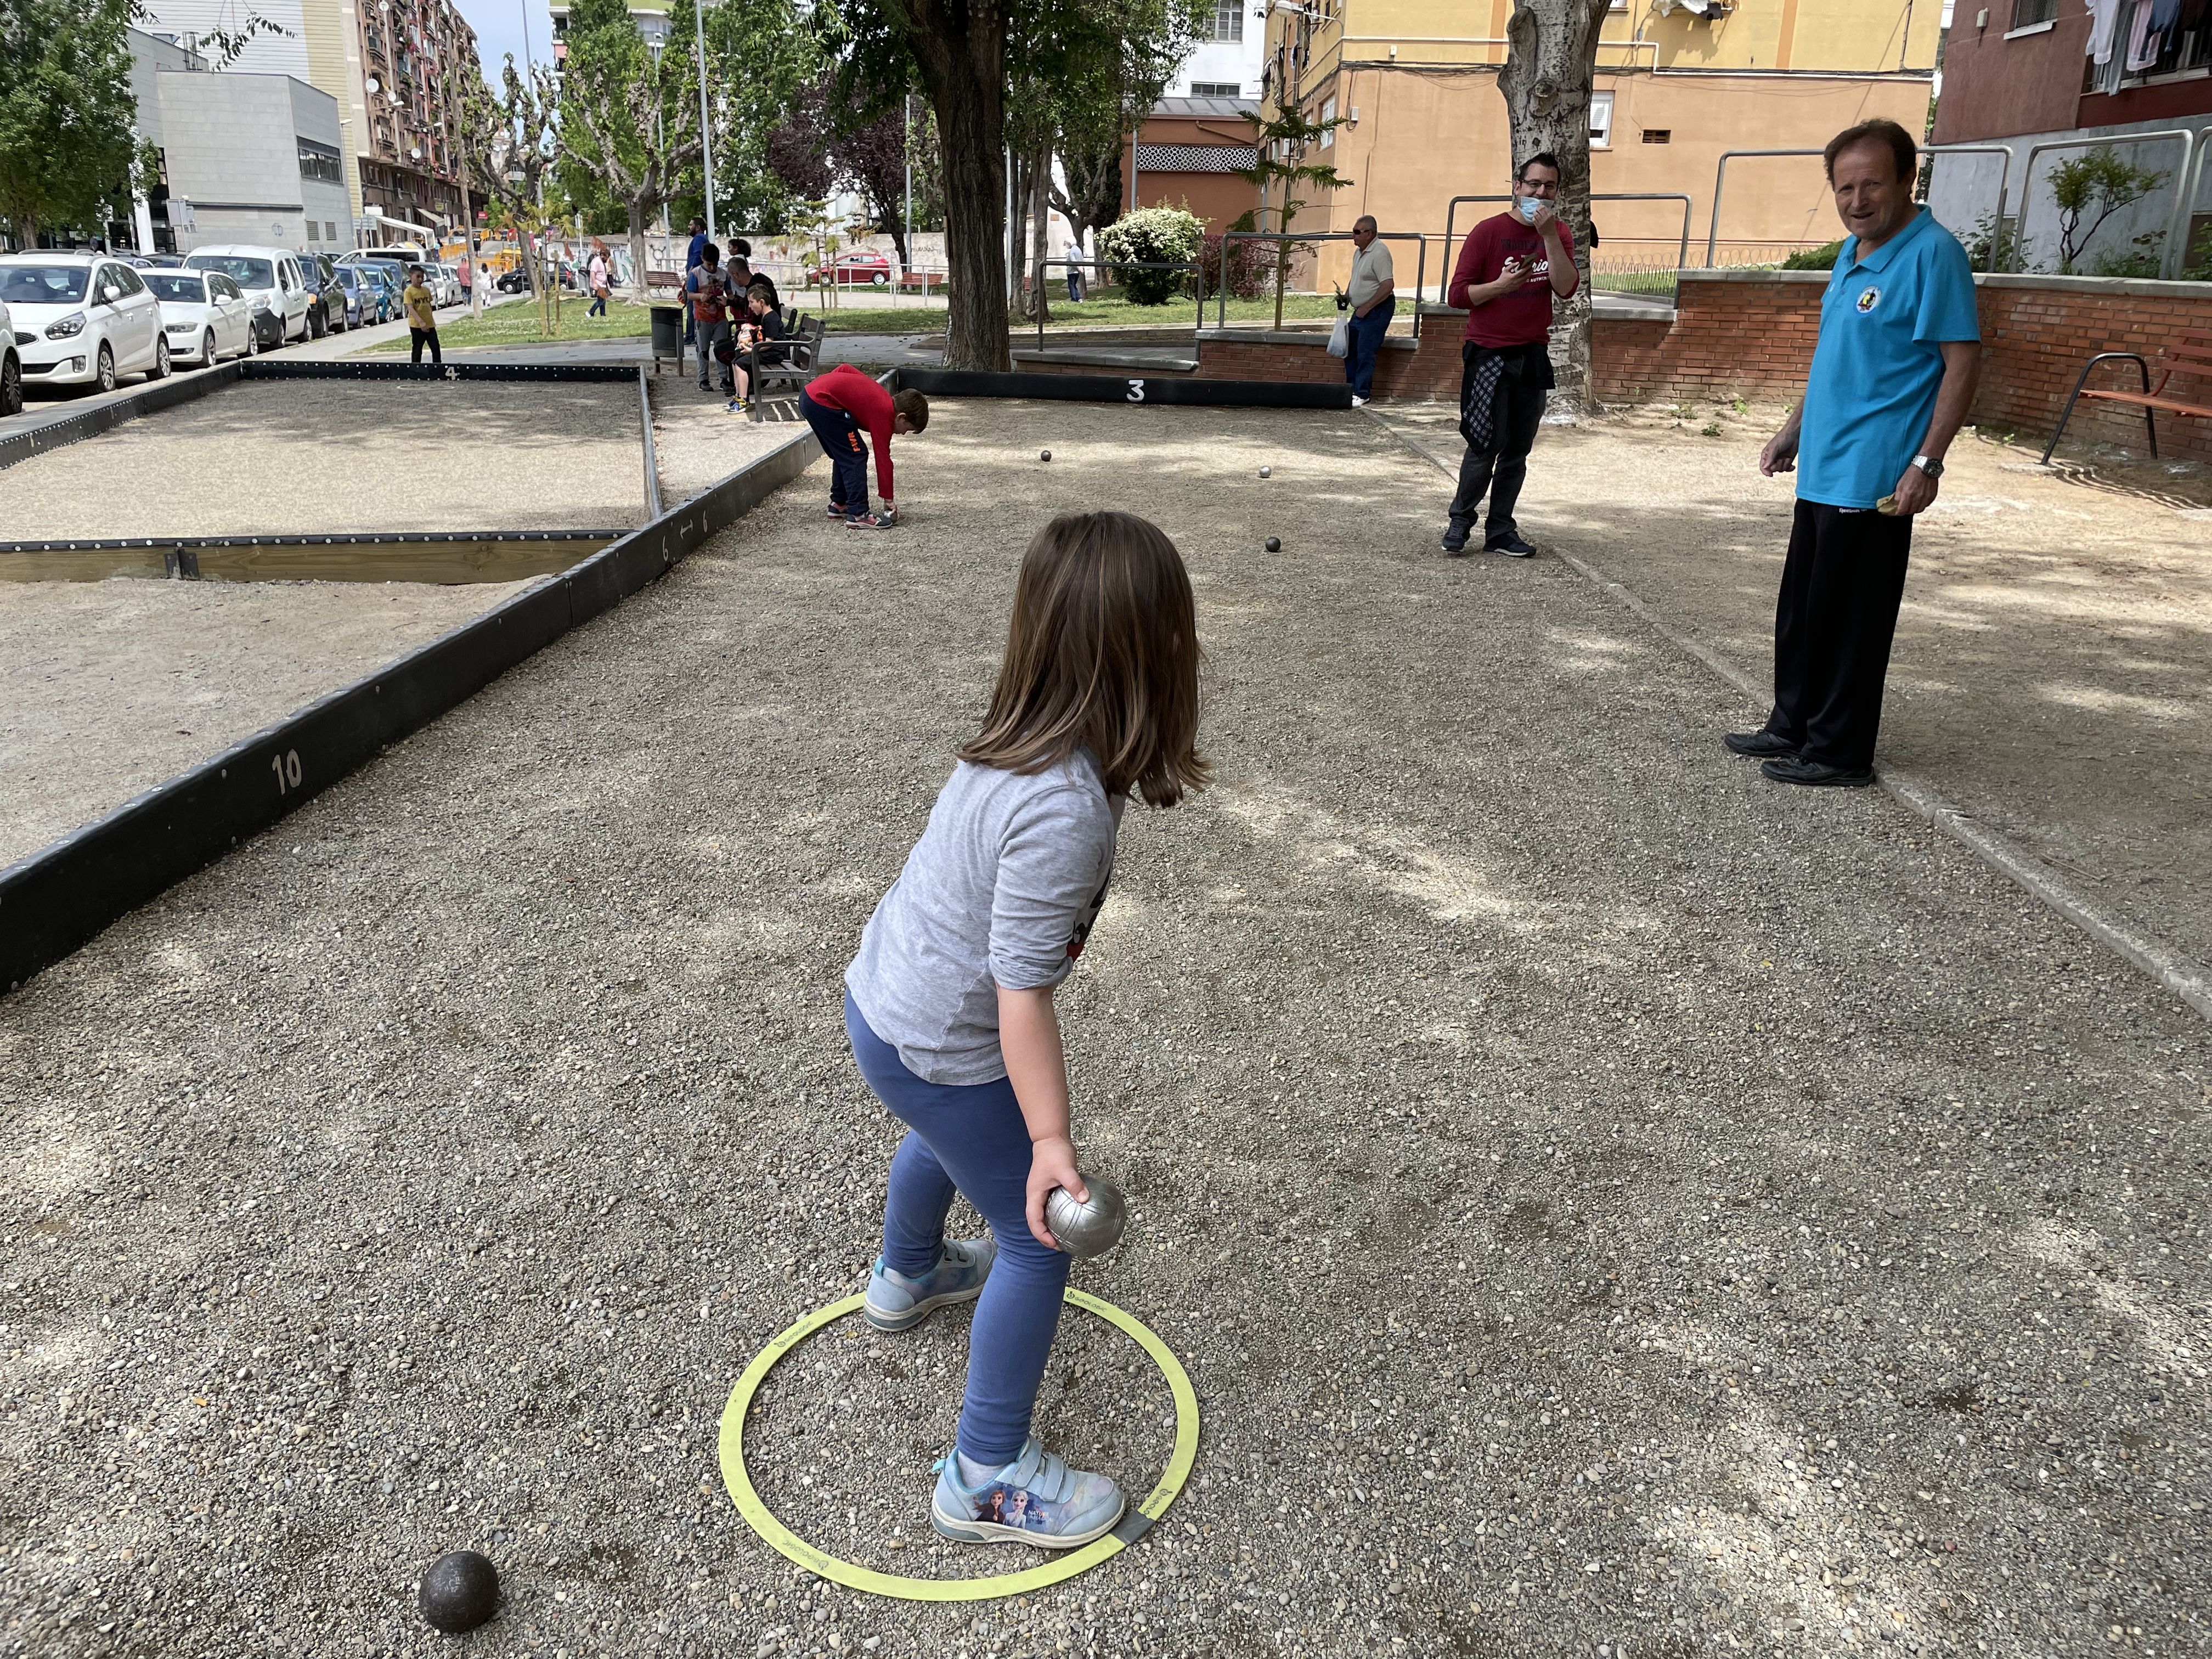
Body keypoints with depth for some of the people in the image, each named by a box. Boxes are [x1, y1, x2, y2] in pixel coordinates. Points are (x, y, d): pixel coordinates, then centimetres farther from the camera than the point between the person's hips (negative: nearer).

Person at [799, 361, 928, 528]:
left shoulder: (883, 399, 14)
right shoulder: (883, 415, -10)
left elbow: (845, 368, 20)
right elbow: (883, 459, -8)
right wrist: (889, 501, -4)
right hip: (823, 401, -10)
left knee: (843, 456, 19)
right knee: (855, 456, -7)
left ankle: (839, 505, 29)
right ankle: (858, 514, -9)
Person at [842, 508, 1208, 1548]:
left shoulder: (1020, 743, -7)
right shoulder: (1066, 807, -35)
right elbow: (1022, 990, -31)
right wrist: (1051, 1141, -26)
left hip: (882, 996, 9)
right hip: (941, 1050, -9)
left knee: (945, 1140, 37)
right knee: (1039, 1242, 5)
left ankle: (908, 1278, 65)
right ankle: (988, 1479, 18)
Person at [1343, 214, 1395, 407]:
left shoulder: (1379, 253, -18)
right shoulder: (1360, 252, 12)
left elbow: (1388, 285, -25)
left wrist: (1366, 307, -21)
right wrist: (1346, 296, 10)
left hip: (1377, 310, -10)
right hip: (1361, 310, 10)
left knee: (1365, 353, -11)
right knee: (1350, 350, 11)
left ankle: (1362, 394, -7)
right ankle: (1352, 389, 21)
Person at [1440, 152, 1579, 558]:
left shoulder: (1558, 234, 8)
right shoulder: (1488, 231, -4)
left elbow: (1566, 288, -9)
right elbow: (1457, 293, -6)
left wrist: (1549, 235, -15)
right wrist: (1500, 285, -20)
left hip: (1533, 355, 4)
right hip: (1488, 354, -4)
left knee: (1518, 450, 6)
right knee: (1486, 444, -9)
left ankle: (1500, 531, 13)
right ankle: (1460, 521, 8)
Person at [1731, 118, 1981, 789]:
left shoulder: (1932, 254, -13)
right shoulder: (1852, 252, 13)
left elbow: (1963, 362, -16)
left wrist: (1927, 462, -21)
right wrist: (1793, 430, 22)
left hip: (1873, 478, -9)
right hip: (1822, 470, 9)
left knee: (1850, 619, -1)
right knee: (1801, 608, 16)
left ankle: (1838, 752, 9)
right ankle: (1793, 727, 29)